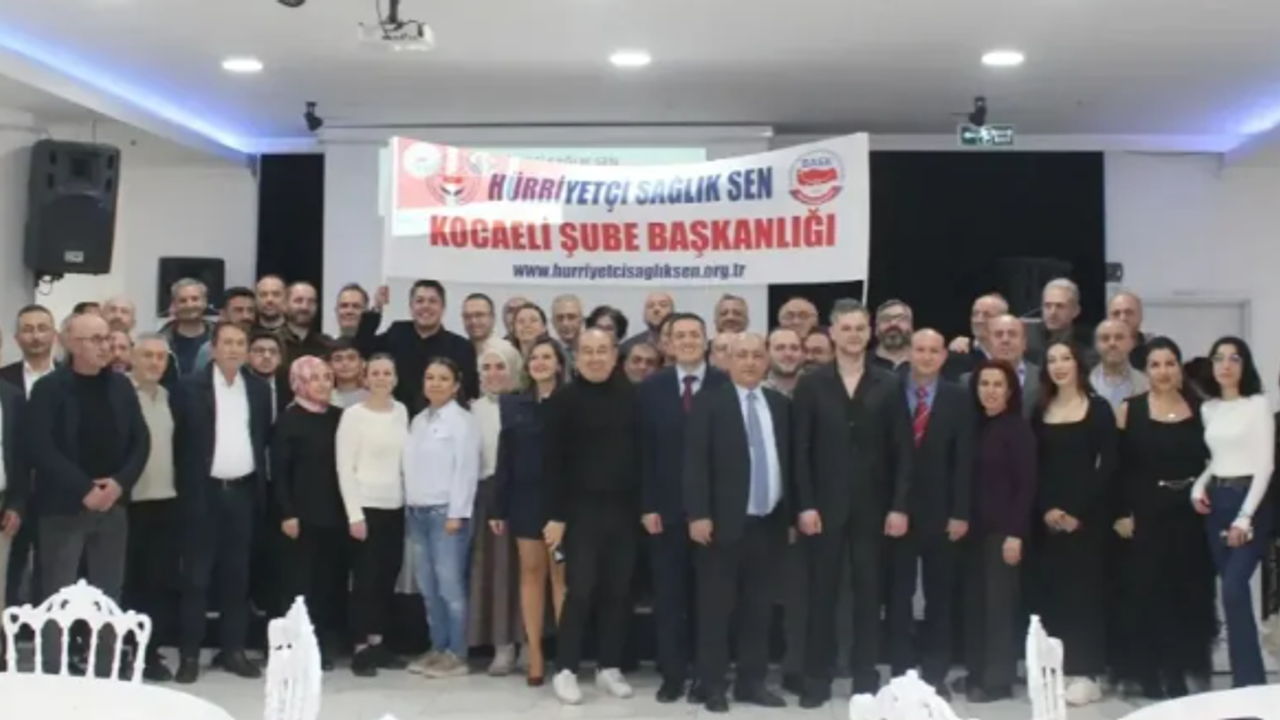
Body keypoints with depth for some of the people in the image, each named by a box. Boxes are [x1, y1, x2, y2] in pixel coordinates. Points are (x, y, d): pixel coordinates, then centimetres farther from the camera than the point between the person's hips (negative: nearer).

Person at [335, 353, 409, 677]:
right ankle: (361, 648, 7)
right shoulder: (353, 414, -7)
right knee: (365, 578, -2)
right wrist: (354, 514, -12)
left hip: (396, 507, 5)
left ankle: (378, 643, 17)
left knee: (388, 577, 7)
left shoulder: (402, 412, 8)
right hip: (366, 506, -5)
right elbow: (344, 468, -8)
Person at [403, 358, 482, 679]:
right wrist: (409, 507, 8)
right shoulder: (417, 421, 15)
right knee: (428, 587, 8)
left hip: (446, 511, -7)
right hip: (418, 511, 7)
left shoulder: (462, 420, -5)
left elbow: (466, 470, -11)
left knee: (450, 585, -7)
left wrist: (456, 513, -16)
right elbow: (412, 467, 14)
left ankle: (457, 654, 0)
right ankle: (438, 649, 16)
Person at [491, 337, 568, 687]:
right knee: (531, 572, 7)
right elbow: (505, 458, 6)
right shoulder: (513, 404, 8)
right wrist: (498, 507, 3)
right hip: (525, 498, 3)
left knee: (561, 573, 2)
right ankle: (535, 654, 13)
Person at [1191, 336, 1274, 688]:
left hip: (1249, 500, -6)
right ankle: (1248, 676, 16)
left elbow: (1265, 464, -10)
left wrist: (1245, 517, -15)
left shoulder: (1258, 404, -6)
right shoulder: (1208, 409, 11)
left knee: (1233, 589, -14)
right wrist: (1198, 488, -2)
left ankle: (1249, 680, -5)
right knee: (1232, 590, 7)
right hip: (1215, 503, 6)